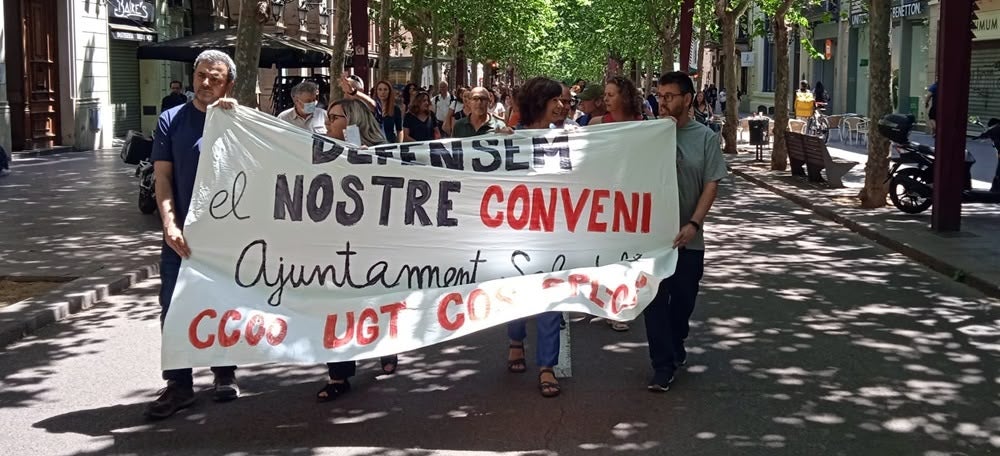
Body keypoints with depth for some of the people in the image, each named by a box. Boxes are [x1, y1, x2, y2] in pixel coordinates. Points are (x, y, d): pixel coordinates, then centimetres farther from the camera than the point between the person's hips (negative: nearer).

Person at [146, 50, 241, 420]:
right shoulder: (172, 120, 3)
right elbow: (162, 178, -1)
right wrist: (170, 225, -14)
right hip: (182, 234, 0)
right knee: (174, 307, 0)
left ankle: (225, 374, 25)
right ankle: (178, 383, 9)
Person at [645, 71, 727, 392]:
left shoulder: (705, 138, -2)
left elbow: (711, 185, -4)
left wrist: (693, 225, -13)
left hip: (688, 236, 1)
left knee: (684, 296, 14)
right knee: (656, 298, -2)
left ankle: (675, 346, 37)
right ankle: (663, 364, 6)